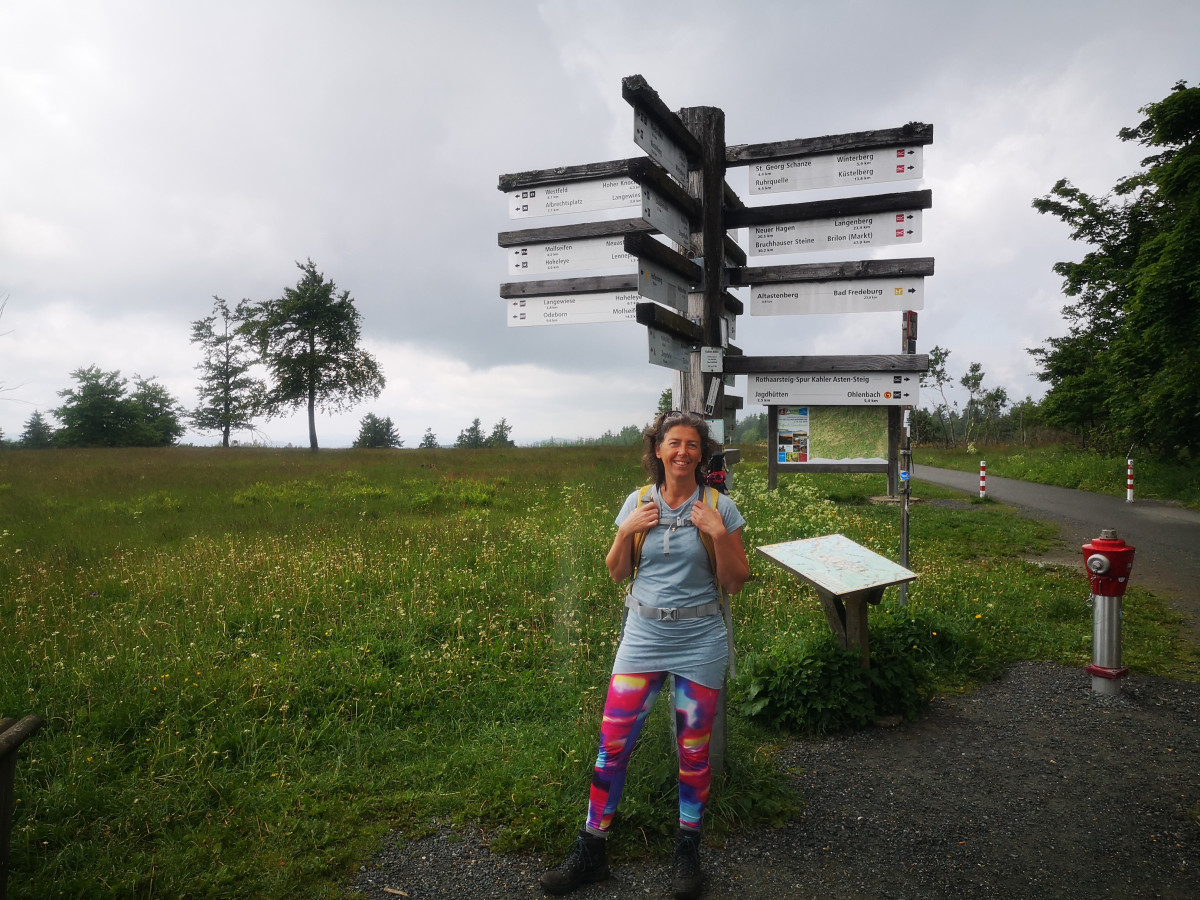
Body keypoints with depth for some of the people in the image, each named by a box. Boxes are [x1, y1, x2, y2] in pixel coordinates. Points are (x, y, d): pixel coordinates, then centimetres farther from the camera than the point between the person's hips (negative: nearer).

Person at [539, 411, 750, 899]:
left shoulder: (720, 507, -5)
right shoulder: (638, 502, 2)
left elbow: (735, 582, -3)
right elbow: (617, 573, 8)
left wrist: (718, 534, -17)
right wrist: (626, 531, -9)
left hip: (700, 640, -1)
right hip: (643, 634, 2)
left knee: (694, 749, 9)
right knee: (612, 742, 1)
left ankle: (688, 851, 30)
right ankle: (590, 850, 18)